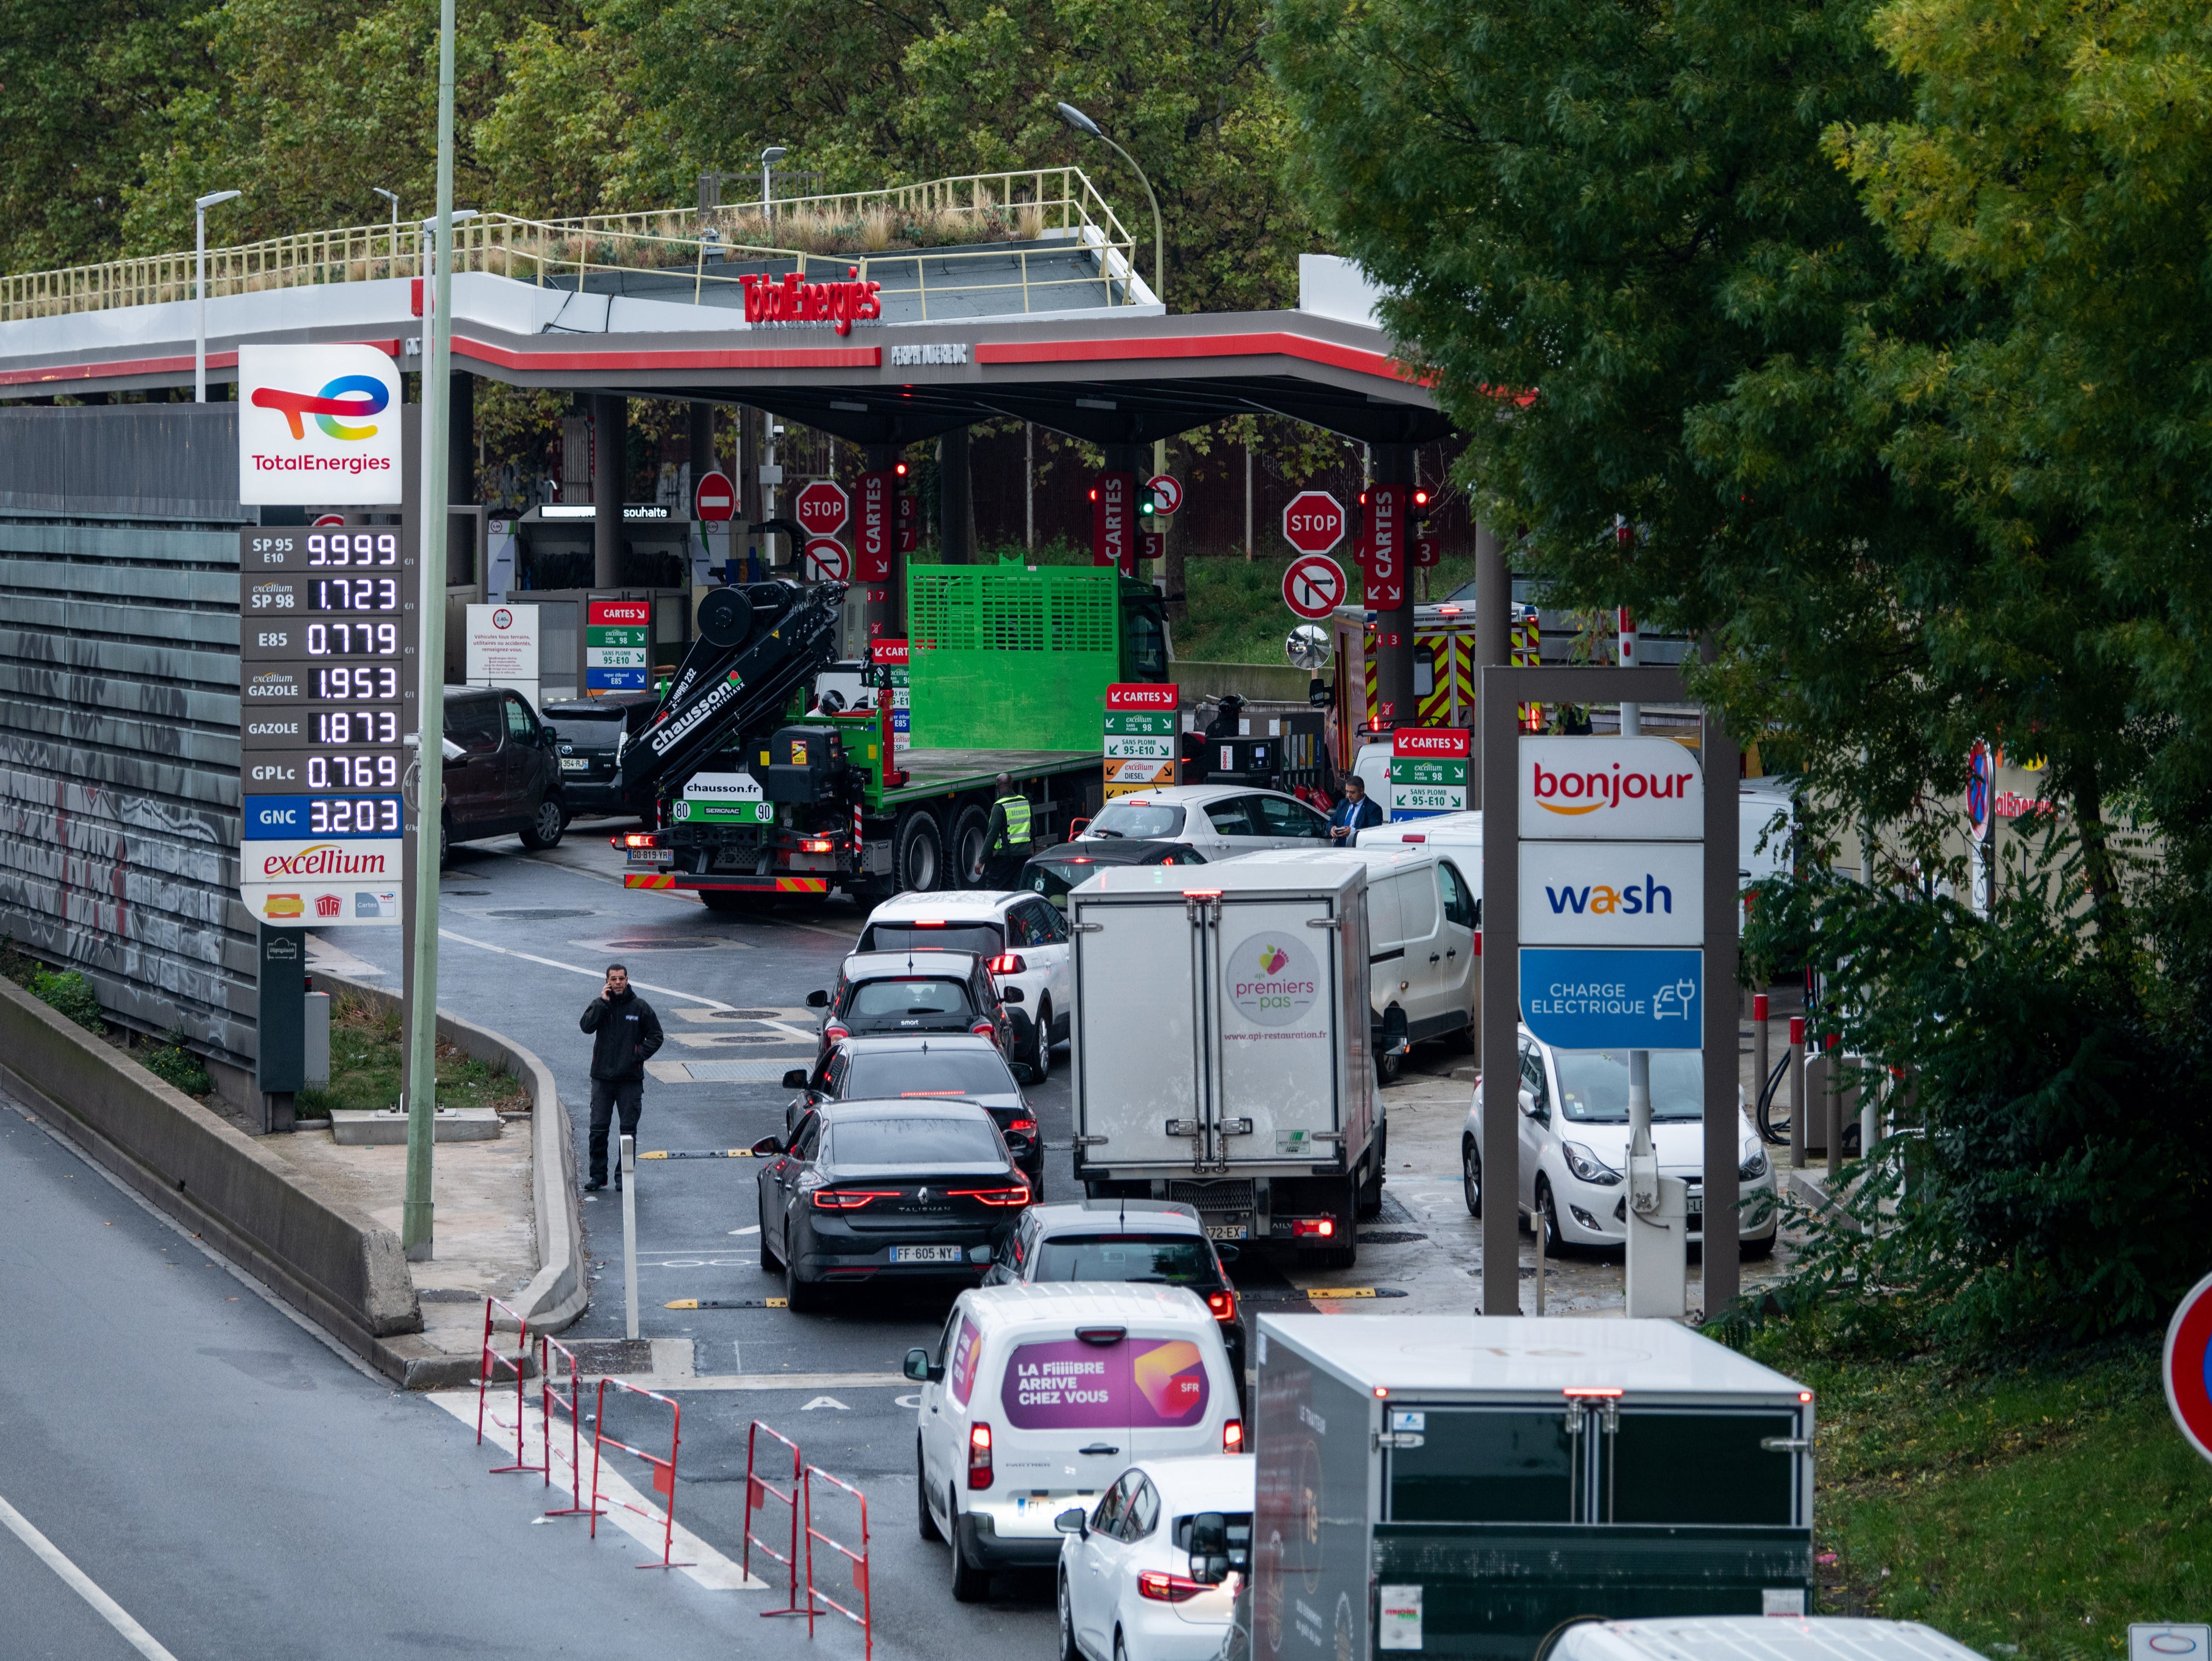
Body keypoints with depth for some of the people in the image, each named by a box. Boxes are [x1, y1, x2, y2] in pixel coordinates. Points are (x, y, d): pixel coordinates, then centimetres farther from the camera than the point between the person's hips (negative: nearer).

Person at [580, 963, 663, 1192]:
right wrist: (603, 1002, -14)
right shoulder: (599, 1005, 4)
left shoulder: (640, 1007, 3)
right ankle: (598, 1174, 7)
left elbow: (655, 1036, 8)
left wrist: (639, 1055, -5)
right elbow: (586, 1026, -13)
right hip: (602, 1078, 1)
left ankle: (623, 1175, 10)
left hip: (630, 1079, 0)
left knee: (628, 1129, 2)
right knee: (598, 1128, -1)